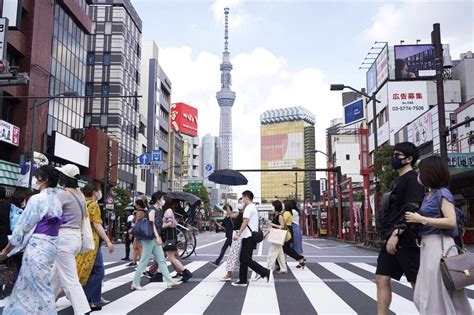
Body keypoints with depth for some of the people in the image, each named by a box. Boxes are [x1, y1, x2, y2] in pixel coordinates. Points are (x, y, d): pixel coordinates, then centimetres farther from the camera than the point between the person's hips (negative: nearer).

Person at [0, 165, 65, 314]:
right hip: (51, 244, 8)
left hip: (37, 246, -8)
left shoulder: (37, 199, -15)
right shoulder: (56, 200, 8)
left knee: (40, 290, 1)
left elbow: (23, 226, -11)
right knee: (26, 286, 20)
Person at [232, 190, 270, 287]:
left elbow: (245, 222, -21)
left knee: (246, 260, -9)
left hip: (248, 237, -10)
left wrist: (238, 234, -21)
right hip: (253, 236, 10)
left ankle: (265, 272, -9)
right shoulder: (254, 207, 18)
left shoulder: (249, 208, -12)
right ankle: (242, 281, 13)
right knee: (243, 259, 11)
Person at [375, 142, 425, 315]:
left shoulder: (413, 179, -9)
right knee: (382, 279, 6)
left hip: (405, 239, -9)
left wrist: (396, 234, -24)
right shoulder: (399, 180, 18)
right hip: (392, 238, 9)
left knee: (418, 282, 0)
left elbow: (411, 210, -19)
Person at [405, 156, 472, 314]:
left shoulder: (442, 193, -10)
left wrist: (421, 219, -17)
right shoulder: (428, 195, 13)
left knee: (439, 294, 0)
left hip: (439, 246, -8)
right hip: (427, 246, 8)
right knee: (425, 295, 12)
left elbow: (451, 222, -19)